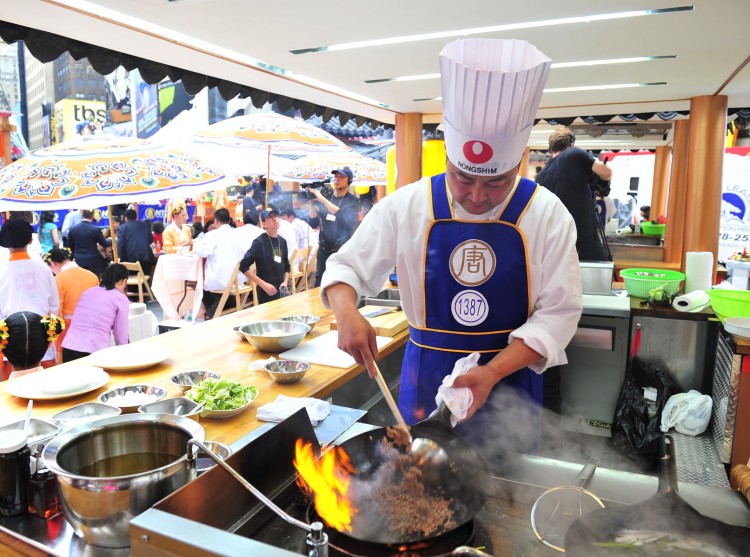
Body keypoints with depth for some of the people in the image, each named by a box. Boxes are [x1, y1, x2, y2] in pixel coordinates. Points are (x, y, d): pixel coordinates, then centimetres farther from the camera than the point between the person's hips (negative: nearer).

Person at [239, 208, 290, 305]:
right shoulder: (259, 242, -11)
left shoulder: (282, 241, 8)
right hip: (266, 293, -6)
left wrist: (285, 281, 0)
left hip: (281, 291, 6)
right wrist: (263, 284, -17)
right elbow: (243, 266, -17)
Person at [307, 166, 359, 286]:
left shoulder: (352, 201, -1)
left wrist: (322, 199, -23)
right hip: (324, 251, 4)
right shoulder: (325, 197, 10)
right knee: (319, 285, 8)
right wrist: (312, 204, -8)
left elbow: (345, 217, -21)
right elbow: (313, 224, 7)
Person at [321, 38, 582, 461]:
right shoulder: (406, 207, -9)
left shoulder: (546, 214, -10)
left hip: (509, 381, 0)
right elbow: (346, 267, 0)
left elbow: (558, 312, -10)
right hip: (426, 379, 1)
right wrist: (346, 312, -22)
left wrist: (493, 372, -22)